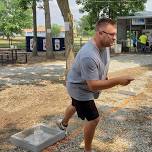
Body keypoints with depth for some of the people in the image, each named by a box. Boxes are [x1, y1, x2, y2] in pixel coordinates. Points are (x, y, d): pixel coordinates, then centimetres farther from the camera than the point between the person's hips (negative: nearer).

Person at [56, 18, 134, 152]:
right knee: (94, 119, -5)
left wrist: (104, 77, 0)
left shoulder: (105, 45, -11)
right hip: (80, 89, -9)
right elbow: (93, 86, -40)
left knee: (75, 106, 32)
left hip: (80, 87, 9)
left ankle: (63, 124, 63)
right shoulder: (89, 56, -39)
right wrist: (118, 80, -45)